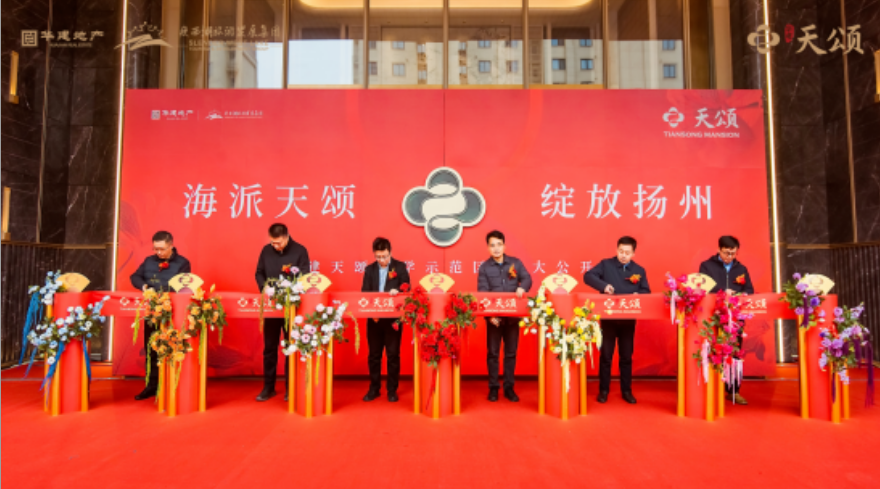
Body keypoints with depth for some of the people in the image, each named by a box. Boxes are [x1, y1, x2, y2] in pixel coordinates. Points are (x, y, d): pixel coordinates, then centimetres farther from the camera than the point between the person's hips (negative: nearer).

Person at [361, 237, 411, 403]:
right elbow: (364, 292, 2)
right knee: (374, 354, 10)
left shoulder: (400, 266, 0)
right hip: (374, 317, 3)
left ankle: (392, 390, 15)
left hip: (393, 317, -2)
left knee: (393, 354, 3)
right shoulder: (369, 269, 7)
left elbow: (406, 288, -6)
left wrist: (397, 291, -27)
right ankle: (374, 388, 23)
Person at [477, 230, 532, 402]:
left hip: (513, 316, 2)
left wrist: (522, 287, -28)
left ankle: (509, 387, 20)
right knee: (492, 352, 5)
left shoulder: (515, 263, 4)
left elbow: (527, 278, -3)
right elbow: (482, 292, -7)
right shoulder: (484, 267, -1)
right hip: (493, 316, -1)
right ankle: (493, 388, 16)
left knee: (511, 352, 9)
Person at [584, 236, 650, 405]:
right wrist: (603, 285, -27)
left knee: (626, 356, 11)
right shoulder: (606, 264, -2)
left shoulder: (639, 270, 7)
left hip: (628, 319, 2)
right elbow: (588, 276, -11)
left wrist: (637, 295, -18)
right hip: (608, 317, -2)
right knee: (606, 355, 5)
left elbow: (646, 292, 5)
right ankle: (604, 390, 17)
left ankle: (626, 391, 22)